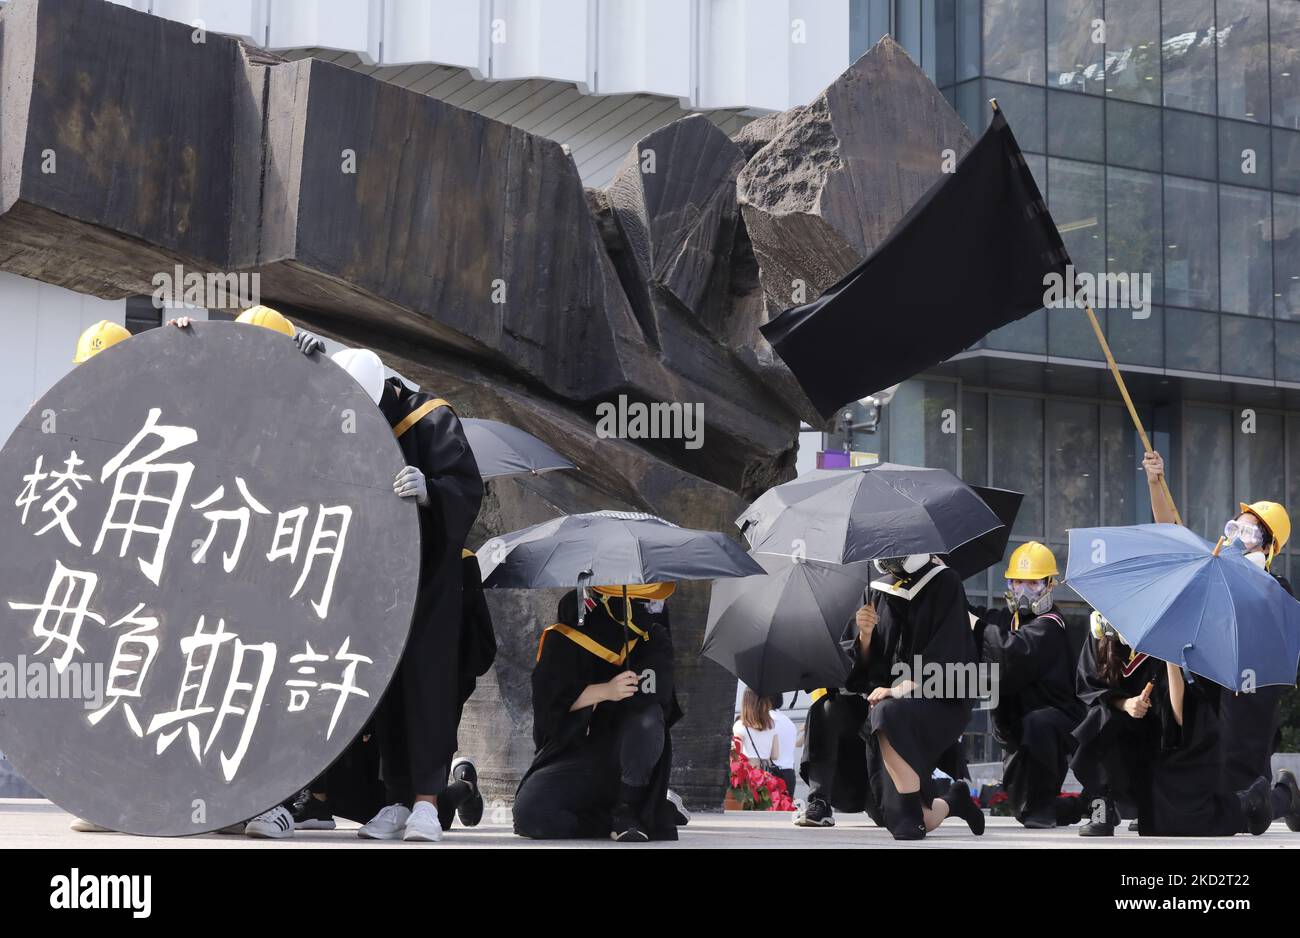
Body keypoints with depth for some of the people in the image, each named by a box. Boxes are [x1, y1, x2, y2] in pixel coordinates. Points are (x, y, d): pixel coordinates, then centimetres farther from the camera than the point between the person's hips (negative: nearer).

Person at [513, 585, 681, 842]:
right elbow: (550, 700, -16)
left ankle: (628, 808, -17)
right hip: (572, 751, 0)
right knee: (530, 812, -28)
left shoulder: (655, 638, 0)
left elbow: (659, 692, -18)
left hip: (629, 757, 0)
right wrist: (605, 691, -32)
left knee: (647, 717, -33)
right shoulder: (563, 638, -6)